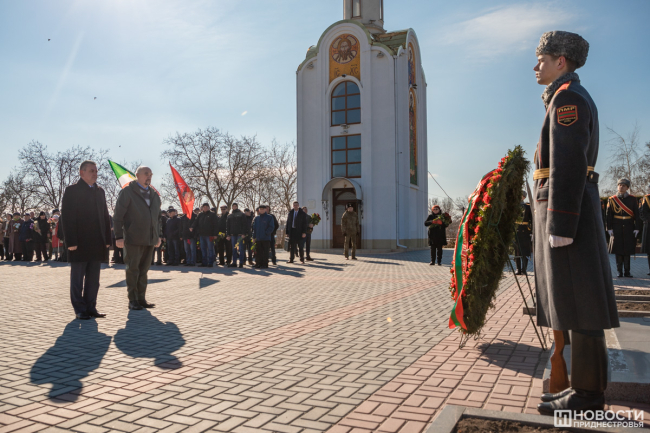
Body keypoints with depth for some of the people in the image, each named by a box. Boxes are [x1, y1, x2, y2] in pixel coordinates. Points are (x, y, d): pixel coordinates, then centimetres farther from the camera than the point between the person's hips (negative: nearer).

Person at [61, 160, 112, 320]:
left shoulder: (100, 191, 14)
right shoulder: (72, 190, -3)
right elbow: (66, 217, -8)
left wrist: (107, 239, 7)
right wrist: (71, 242, -15)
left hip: (97, 244, 5)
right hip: (79, 243, -5)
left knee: (93, 279, 10)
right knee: (77, 279, 4)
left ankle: (91, 307, 18)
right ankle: (80, 309, 12)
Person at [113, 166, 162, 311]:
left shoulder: (154, 195, 15)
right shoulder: (127, 192, -4)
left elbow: (158, 216, 23)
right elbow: (118, 216, -6)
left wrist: (158, 235, 18)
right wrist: (119, 236, -11)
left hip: (150, 239, 6)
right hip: (133, 239, -6)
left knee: (144, 270, 11)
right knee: (132, 269, 2)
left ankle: (141, 298, 18)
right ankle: (132, 300, 10)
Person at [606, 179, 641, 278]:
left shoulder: (632, 199, 4)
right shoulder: (612, 199, 2)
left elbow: (637, 214, 4)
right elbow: (609, 215, 1)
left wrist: (637, 228, -3)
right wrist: (609, 228, -5)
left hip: (629, 228, 1)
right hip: (617, 228, -1)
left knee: (627, 250, 4)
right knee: (618, 249, 0)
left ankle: (627, 272, 11)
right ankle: (619, 272, 8)